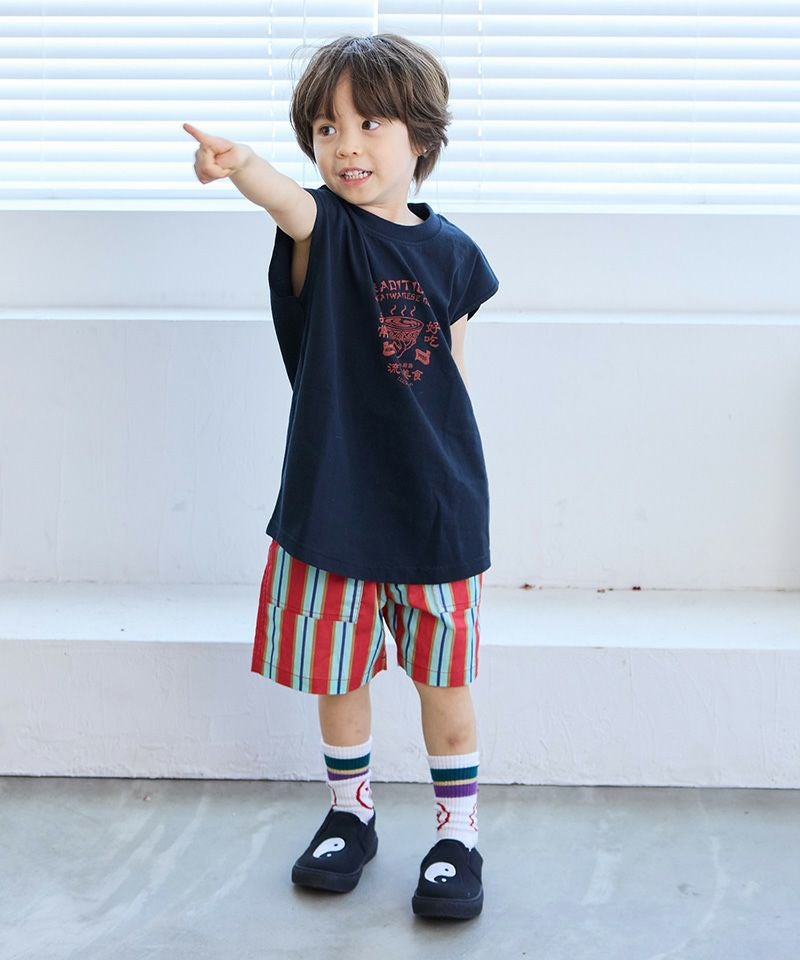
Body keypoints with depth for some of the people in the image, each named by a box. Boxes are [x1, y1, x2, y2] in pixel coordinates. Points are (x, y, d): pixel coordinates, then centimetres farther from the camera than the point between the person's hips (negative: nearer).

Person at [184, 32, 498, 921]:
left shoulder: (451, 253, 0)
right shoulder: (322, 226, -6)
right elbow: (285, 198, -31)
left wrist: (449, 470, 9)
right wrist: (238, 166, -54)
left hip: (435, 504, 1)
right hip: (333, 497, 0)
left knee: (444, 676, 9)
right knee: (336, 671, 13)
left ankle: (457, 836, 26)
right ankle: (350, 814, 35)